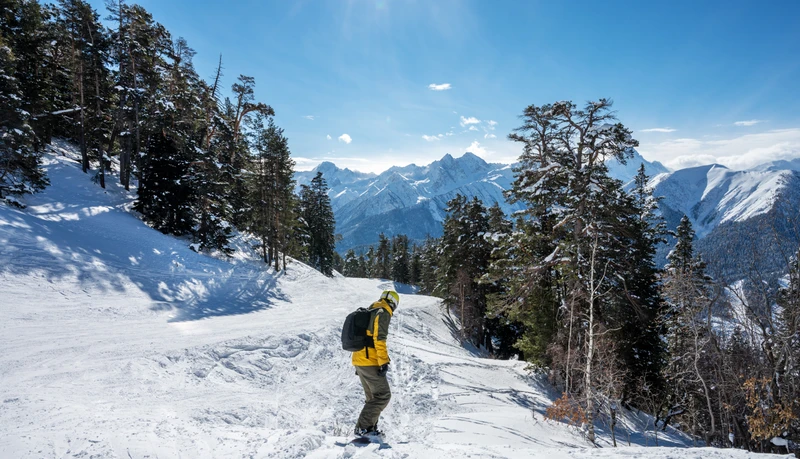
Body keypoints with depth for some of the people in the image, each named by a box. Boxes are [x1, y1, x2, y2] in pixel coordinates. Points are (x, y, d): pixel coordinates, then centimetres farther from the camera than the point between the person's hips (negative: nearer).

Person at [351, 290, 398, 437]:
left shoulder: (369, 313, 20)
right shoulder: (383, 313, -8)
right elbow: (379, 338, -19)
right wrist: (384, 361, -20)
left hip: (359, 361, 9)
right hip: (370, 362, -9)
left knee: (374, 397, 16)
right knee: (383, 395, -4)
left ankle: (369, 428, 16)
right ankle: (363, 427, -7)